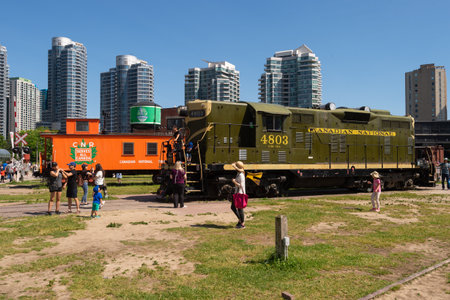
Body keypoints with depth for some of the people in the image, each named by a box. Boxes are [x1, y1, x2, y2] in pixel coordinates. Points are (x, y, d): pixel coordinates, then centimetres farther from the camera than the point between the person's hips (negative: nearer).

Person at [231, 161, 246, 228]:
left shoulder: (241, 175, -17)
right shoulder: (238, 174, 12)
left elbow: (241, 186, -21)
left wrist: (234, 182, -15)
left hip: (240, 193, -10)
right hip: (237, 193, 10)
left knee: (240, 208, -2)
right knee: (233, 207, 14)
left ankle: (243, 224, 8)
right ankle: (240, 219, 25)